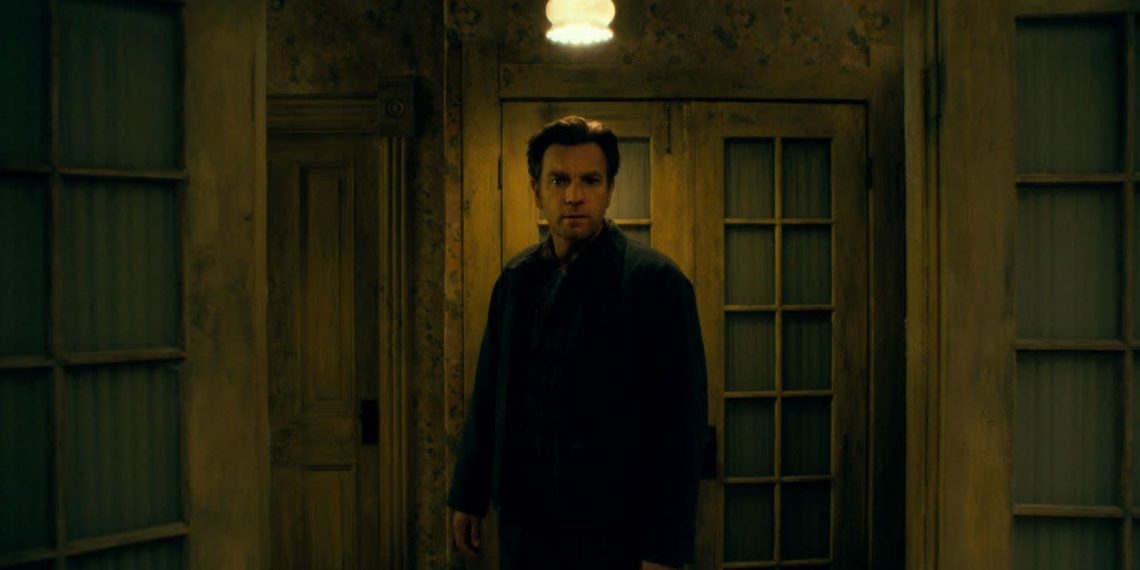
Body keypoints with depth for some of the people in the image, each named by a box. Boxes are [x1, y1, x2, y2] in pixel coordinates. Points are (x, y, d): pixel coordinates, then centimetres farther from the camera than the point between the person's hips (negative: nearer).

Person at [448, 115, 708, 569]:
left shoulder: (656, 281, -11)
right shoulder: (515, 279, 5)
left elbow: (681, 425, -13)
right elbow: (488, 395, 12)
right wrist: (469, 497, 13)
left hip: (612, 532, -4)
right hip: (522, 521, 5)